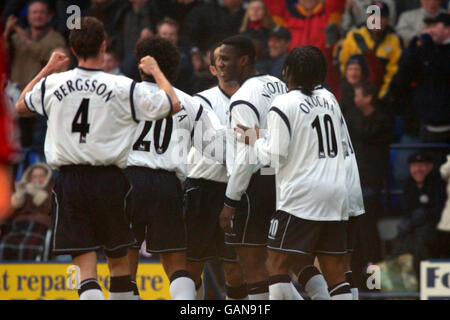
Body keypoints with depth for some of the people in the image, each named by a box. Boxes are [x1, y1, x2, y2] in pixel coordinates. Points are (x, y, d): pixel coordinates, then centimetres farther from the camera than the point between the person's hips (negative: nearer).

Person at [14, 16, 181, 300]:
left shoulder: (52, 84, 2)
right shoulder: (123, 88, -6)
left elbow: (22, 106, 23)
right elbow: (174, 104, 2)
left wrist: (47, 69, 31)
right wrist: (156, 72, 17)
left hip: (69, 181, 1)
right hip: (109, 179, -1)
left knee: (86, 266, -3)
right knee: (119, 260, 16)